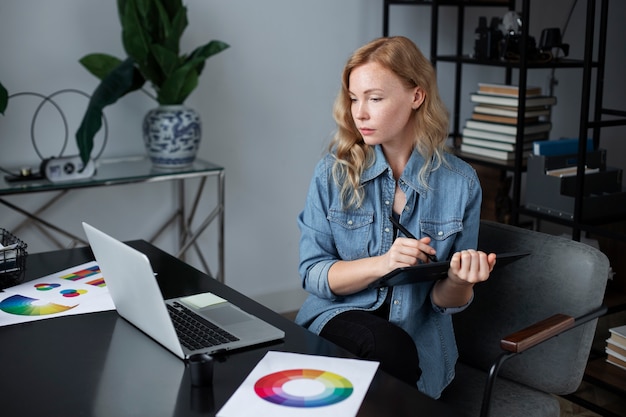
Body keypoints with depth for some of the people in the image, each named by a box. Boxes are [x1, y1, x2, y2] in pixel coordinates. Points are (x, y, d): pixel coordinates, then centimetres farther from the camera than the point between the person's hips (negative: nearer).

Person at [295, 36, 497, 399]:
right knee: (389, 346, -31)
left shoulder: (460, 182, -4)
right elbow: (313, 274, -5)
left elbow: (446, 301, 2)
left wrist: (459, 280, -22)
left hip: (421, 338, 1)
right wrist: (381, 264, -21)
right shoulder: (334, 171, -3)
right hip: (339, 317, 0)